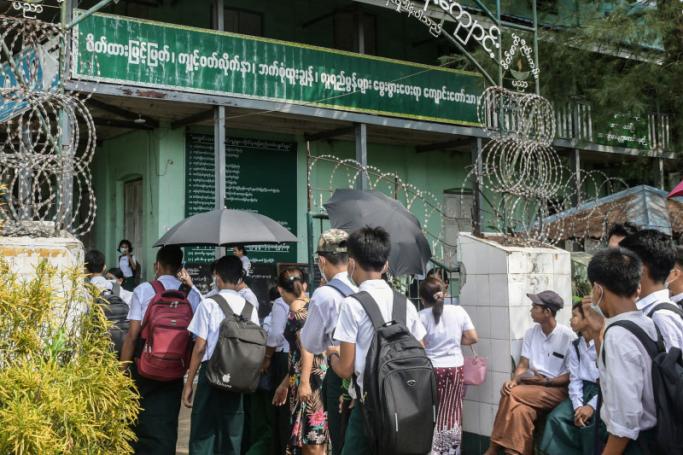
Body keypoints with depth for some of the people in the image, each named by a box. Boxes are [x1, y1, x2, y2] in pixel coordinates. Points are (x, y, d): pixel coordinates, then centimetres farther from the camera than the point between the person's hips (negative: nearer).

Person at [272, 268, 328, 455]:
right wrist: (285, 383, 28)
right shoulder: (309, 306, 18)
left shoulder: (297, 307, -7)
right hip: (313, 375, 9)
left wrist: (304, 382, -23)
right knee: (308, 437, 12)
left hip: (310, 376, -9)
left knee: (313, 439, -7)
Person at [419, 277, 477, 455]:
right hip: (455, 368, 3)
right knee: (451, 414, 11)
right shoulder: (458, 311, -1)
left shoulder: (422, 316, -8)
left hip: (431, 369, -2)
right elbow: (473, 338, 1)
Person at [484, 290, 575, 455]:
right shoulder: (531, 332, 9)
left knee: (511, 395, -28)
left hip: (557, 389, -4)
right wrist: (513, 380, -14)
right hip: (531, 385, 4)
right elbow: (523, 364, 6)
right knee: (521, 409, -31)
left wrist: (547, 382, -18)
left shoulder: (567, 336, -8)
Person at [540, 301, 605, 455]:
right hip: (584, 390, 6)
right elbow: (575, 379, 4)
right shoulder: (574, 346, 10)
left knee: (590, 420, -30)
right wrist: (578, 406, -13)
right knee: (557, 417, -15)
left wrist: (592, 405, -22)